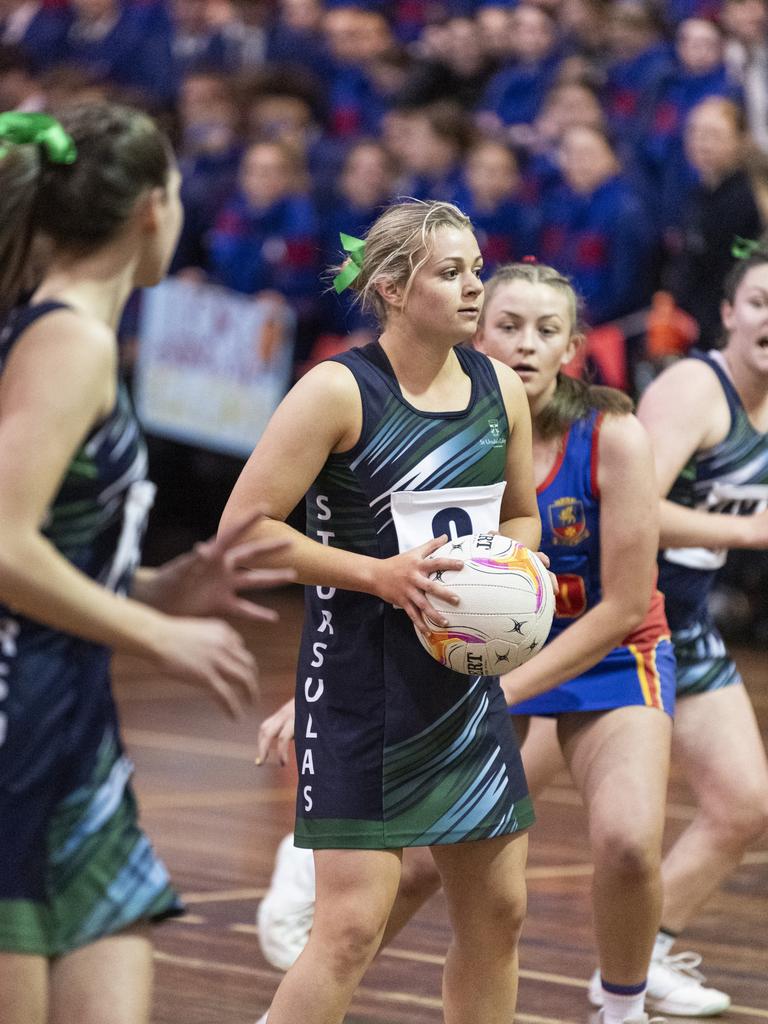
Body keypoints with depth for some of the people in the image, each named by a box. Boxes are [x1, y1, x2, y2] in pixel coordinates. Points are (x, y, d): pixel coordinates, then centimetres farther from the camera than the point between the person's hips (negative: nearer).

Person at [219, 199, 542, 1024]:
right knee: (353, 925, -12)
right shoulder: (339, 391, -13)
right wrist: (378, 572, -20)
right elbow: (243, 527, -14)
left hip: (467, 676, 7)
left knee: (497, 911, 11)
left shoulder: (500, 390, 6)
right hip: (362, 679, -7)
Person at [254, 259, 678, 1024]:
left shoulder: (613, 437, -20)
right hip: (494, 659, 2)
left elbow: (624, 606, -19)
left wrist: (499, 694, -24)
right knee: (414, 861, -4)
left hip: (611, 661, -2)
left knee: (628, 841, -27)